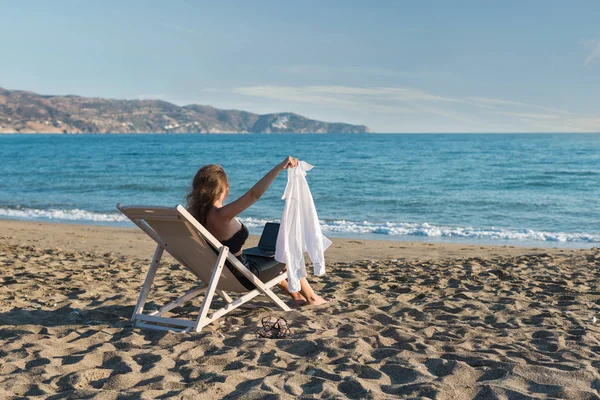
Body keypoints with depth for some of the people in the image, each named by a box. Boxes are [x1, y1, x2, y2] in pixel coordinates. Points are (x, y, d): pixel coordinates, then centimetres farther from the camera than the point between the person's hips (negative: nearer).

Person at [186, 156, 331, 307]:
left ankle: (295, 295, 48)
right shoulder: (220, 215, -33)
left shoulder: (196, 211, -9)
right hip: (241, 277, -9)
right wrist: (279, 167, -40)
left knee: (269, 259, 34)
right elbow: (253, 194, -41)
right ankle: (311, 298, 37)